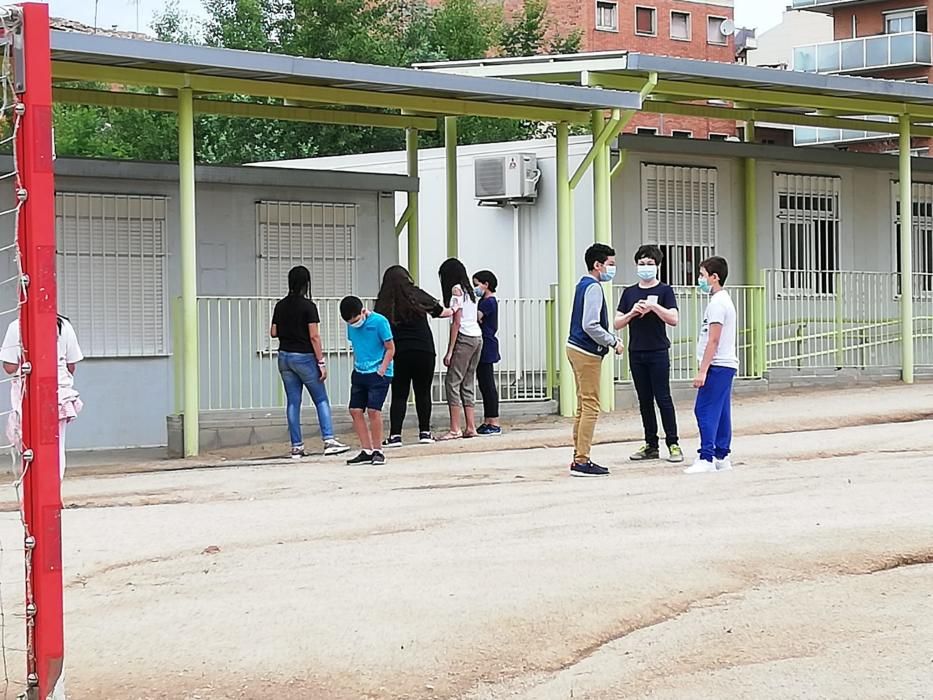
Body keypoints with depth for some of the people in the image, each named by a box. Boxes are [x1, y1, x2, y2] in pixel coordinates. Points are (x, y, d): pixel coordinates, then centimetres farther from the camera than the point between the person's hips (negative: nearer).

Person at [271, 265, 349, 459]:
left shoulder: (280, 306, 5)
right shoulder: (308, 306, -11)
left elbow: (274, 333, 9)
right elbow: (314, 336, -14)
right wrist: (321, 362, -11)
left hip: (285, 357, 5)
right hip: (304, 357, -5)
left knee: (292, 402, 7)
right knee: (321, 400, 2)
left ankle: (296, 446, 6)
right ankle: (329, 440, -8)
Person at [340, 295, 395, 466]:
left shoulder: (379, 321, -12)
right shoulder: (351, 325, 6)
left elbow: (390, 348, -8)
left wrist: (381, 370, -14)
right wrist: (356, 367, 9)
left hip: (378, 374, -7)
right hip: (359, 373, 7)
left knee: (373, 410, -14)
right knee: (355, 410, 0)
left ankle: (378, 451, -5)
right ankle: (366, 451, 6)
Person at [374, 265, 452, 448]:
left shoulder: (384, 304, 0)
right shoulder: (417, 296, 1)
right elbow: (440, 312, 14)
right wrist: (453, 311, 34)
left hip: (399, 354, 0)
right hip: (424, 351, 0)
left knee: (399, 395, 4)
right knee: (423, 392, 10)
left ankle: (395, 434, -3)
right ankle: (424, 432, 12)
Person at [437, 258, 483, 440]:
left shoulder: (456, 289, -6)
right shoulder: (469, 290, 18)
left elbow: (456, 322, -12)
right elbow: (479, 316, 13)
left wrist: (449, 351, -12)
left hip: (464, 338, -9)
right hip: (477, 337, 9)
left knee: (452, 381, -8)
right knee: (468, 383, 10)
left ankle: (455, 429, -13)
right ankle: (471, 427, 7)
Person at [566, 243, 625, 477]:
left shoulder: (584, 285, 16)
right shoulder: (593, 288, -15)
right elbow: (590, 326, -23)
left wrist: (612, 338, 14)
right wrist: (613, 342, -13)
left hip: (577, 349, 10)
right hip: (587, 353, -10)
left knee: (584, 405, 14)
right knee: (590, 406, -7)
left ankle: (579, 457, 17)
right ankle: (582, 461, -7)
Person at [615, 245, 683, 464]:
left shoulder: (664, 291, 0)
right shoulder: (629, 292, 12)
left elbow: (673, 319, -11)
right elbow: (617, 323, 8)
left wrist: (653, 306, -20)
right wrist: (632, 313, -9)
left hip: (658, 353, -4)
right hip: (636, 353, 4)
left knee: (663, 398, -6)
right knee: (644, 400, 7)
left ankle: (673, 443, -1)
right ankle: (651, 445, 13)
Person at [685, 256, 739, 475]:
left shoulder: (717, 303, -14)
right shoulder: (725, 300, 18)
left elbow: (714, 340, -19)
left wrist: (702, 371, -20)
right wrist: (705, 369, 22)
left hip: (717, 366, -10)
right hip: (726, 365, 10)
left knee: (705, 410, -10)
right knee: (720, 413, 10)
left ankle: (706, 459, -13)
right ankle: (722, 457, 12)